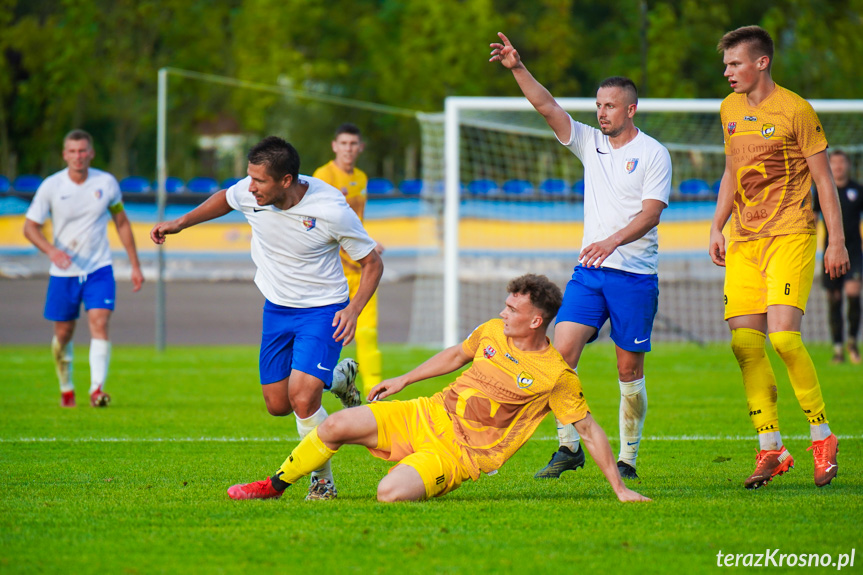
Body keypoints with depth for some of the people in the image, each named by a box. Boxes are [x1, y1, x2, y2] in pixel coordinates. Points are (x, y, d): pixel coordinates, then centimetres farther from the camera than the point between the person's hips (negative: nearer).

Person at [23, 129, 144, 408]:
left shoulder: (106, 183, -3)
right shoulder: (51, 186, -8)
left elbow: (122, 222, 10)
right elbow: (30, 226, -5)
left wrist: (135, 266, 11)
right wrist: (51, 250, -25)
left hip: (99, 269, 0)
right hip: (63, 272, 0)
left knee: (100, 323, -18)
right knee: (63, 333, 8)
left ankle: (97, 389, -25)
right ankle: (66, 389, 30)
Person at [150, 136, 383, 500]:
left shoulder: (332, 211, -27)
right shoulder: (249, 193, -15)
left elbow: (372, 263, -13)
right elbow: (225, 199, 13)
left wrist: (353, 310, -26)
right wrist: (180, 223, 10)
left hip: (323, 310, -5)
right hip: (276, 307, 6)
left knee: (302, 398, -21)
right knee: (278, 405, 9)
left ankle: (323, 480, 3)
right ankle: (340, 377, 39)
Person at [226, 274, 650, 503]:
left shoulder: (557, 376, -14)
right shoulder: (492, 331, 3)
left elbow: (589, 430, -8)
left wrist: (620, 489, -9)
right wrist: (402, 380, 25)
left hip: (459, 452, -6)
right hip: (429, 414, 6)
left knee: (390, 494, -31)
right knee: (335, 426, -9)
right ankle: (274, 487, 9)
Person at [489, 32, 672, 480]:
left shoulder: (653, 154, -3)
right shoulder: (590, 143, 11)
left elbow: (651, 212, -13)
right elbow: (548, 107, 2)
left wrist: (613, 241, -28)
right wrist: (517, 69, -11)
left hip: (635, 274, -4)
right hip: (588, 271, 4)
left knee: (629, 367, 0)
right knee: (562, 349, -11)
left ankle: (628, 458, 9)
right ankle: (569, 447, -4)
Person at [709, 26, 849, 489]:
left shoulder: (794, 110, -6)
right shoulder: (730, 110, 13)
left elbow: (824, 179, -4)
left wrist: (836, 240, -8)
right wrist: (717, 228, 17)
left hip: (790, 234, -6)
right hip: (743, 240, 6)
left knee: (783, 336, -18)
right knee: (744, 342, -3)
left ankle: (822, 438, -3)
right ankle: (771, 450, 4)